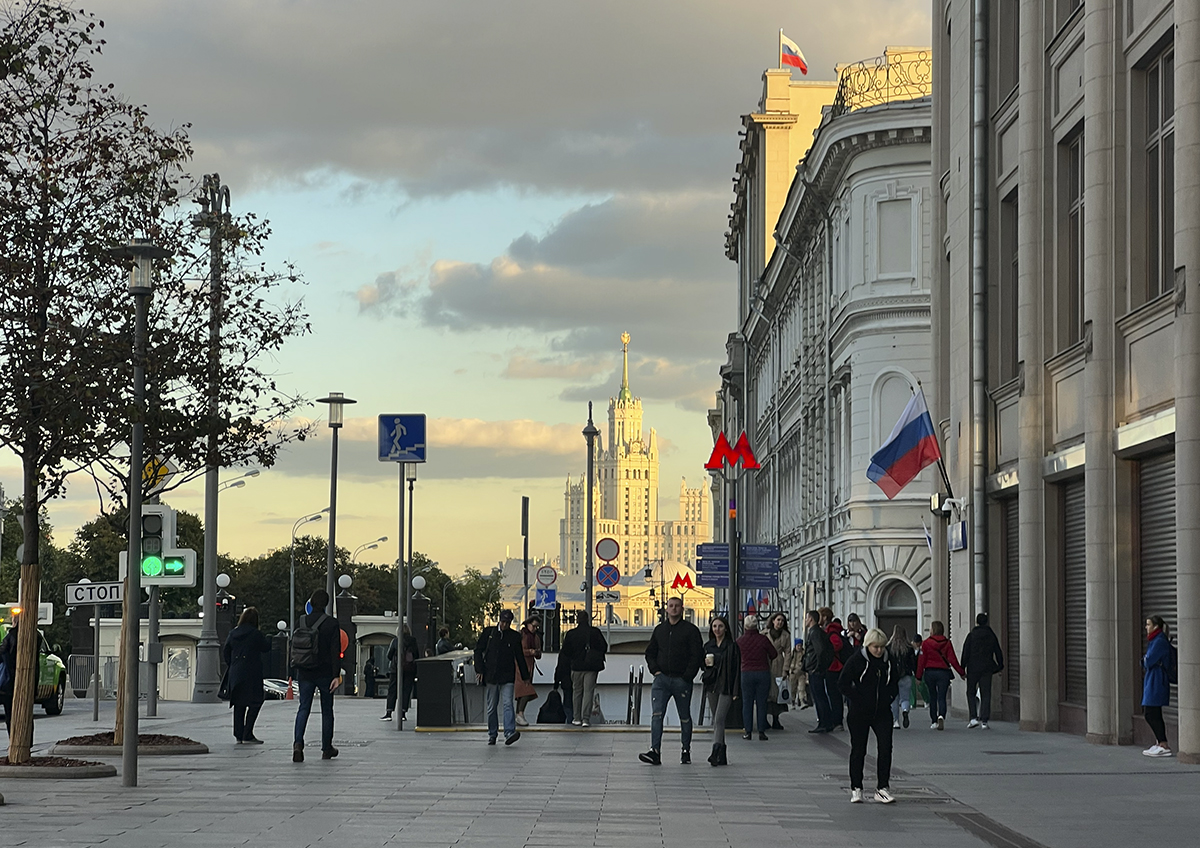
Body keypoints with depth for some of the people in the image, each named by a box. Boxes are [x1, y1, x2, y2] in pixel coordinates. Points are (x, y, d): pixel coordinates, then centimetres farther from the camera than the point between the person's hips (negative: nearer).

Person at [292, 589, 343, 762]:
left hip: (305, 673, 2)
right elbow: (335, 651, -12)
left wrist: (293, 673, 15)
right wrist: (336, 675, -11)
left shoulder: (301, 622, 2)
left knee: (303, 708, 2)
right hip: (324, 673, -2)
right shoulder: (331, 623, -8)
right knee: (327, 709, 12)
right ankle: (327, 748, 19)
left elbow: (293, 648, 7)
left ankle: (298, 742, -22)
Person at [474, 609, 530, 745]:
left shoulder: (514, 636, 5)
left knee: (508, 704, -15)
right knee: (492, 707, 7)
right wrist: (479, 670, -2)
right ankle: (492, 735, 17)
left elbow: (520, 657, 13)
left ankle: (509, 733, -23)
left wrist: (525, 676, 15)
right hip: (491, 676, 1)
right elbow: (478, 650, 7)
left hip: (507, 677, -1)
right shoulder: (489, 632, 4)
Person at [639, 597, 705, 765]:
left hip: (682, 680, -3)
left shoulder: (691, 630, 0)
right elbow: (650, 653, 19)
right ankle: (655, 752, -18)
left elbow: (697, 656, -5)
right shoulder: (659, 629, 13)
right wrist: (655, 670, 2)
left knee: (685, 718, 9)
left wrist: (687, 676, -11)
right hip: (661, 679, 3)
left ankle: (685, 751, 21)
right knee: (656, 715, -11)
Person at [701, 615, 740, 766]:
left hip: (726, 687, -6)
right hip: (711, 686, 6)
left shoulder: (732, 646, -3)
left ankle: (716, 752, -24)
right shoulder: (708, 646, 12)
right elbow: (702, 664, 21)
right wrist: (706, 663, -4)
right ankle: (722, 756, 15)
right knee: (716, 721, 9)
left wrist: (735, 691, -12)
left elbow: (736, 668, -6)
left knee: (719, 720, -16)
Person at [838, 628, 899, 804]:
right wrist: (858, 699, -11)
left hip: (882, 712, 3)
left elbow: (895, 681, 19)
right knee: (858, 750, 5)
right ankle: (856, 789, 15)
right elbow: (843, 683, -6)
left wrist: (889, 697, 4)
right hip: (859, 713, -3)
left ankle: (882, 788, -1)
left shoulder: (888, 660, 4)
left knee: (885, 747, -7)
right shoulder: (856, 660, -7)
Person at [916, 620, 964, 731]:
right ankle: (941, 716, -25)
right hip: (943, 672, 0)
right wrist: (962, 673, 3)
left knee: (932, 697, 12)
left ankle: (934, 722, 13)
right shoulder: (947, 643, -1)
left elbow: (922, 661, -3)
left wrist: (919, 676, 3)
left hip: (929, 672, 0)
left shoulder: (926, 643, -4)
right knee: (941, 697, 1)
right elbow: (952, 660, -4)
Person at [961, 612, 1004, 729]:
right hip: (987, 669, 2)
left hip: (973, 668, -2)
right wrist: (1000, 666, 21)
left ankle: (973, 718, -3)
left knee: (971, 692, 10)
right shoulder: (991, 635, 4)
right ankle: (984, 720, -1)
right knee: (985, 694, 4)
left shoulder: (971, 635, -5)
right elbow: (998, 652, 10)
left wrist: (962, 668, -1)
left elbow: (965, 653, -7)